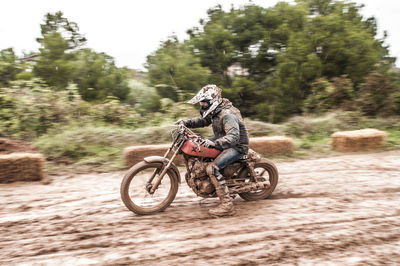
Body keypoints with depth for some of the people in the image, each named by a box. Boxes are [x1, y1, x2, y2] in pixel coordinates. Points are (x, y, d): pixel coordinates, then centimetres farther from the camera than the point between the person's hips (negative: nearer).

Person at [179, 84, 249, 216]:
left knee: (213, 169, -27)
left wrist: (214, 143, -50)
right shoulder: (214, 111, 4)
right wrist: (187, 122, 5)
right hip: (223, 141, 10)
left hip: (237, 147, -10)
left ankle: (227, 205, -25)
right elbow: (203, 121, 21)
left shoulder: (227, 115, -26)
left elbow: (233, 136, -37)